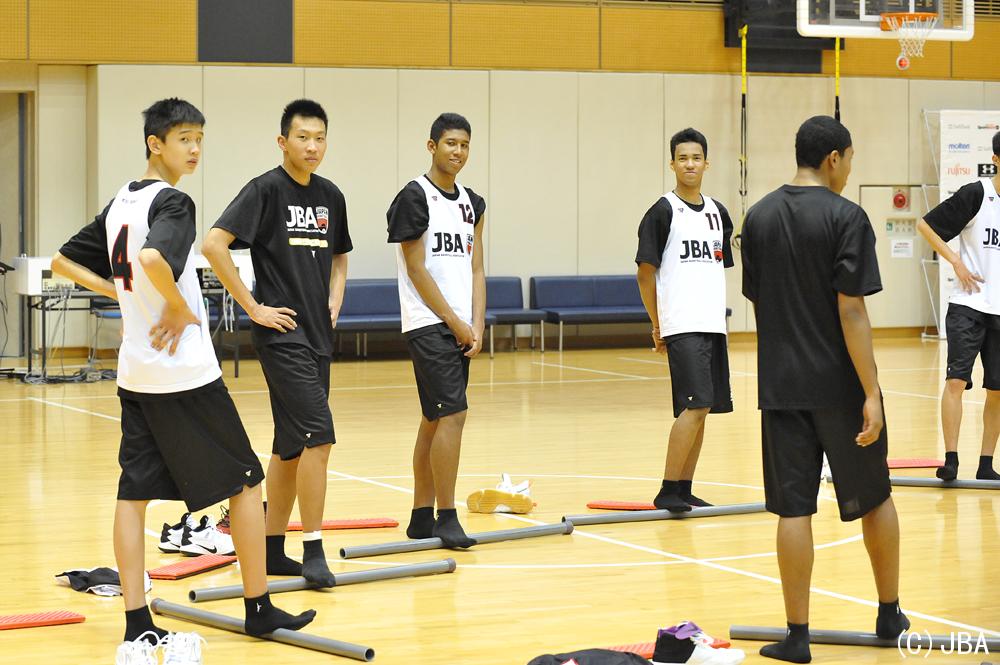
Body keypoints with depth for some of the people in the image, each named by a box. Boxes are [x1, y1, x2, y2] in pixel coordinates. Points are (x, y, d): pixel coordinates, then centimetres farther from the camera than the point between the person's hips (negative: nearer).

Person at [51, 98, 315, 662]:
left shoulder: (120, 203, 11)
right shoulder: (173, 202, -14)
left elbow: (64, 261, 19)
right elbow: (153, 259, -34)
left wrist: (120, 293, 13)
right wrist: (181, 309, -18)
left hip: (135, 373, 8)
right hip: (186, 371, -8)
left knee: (135, 492, 5)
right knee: (244, 481, 5)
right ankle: (260, 609, 11)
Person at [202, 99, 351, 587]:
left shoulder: (330, 197, 12)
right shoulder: (266, 190, -9)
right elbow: (214, 244, -17)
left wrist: (335, 300, 10)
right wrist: (252, 307, -16)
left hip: (317, 335, 7)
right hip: (282, 334, -7)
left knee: (292, 447, 11)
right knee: (318, 435, -15)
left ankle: (272, 551, 19)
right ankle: (313, 551, -9)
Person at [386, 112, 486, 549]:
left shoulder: (471, 203, 15)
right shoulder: (414, 197, -8)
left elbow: (475, 269, 13)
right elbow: (416, 269, -11)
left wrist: (477, 326, 1)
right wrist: (455, 323, -10)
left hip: (460, 327, 8)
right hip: (428, 324, -7)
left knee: (434, 419, 10)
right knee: (452, 414, -14)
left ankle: (421, 517, 15)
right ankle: (446, 519, -9)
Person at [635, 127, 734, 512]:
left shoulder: (718, 213, 13)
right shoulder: (663, 212, -5)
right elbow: (646, 272, -5)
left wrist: (715, 312, 14)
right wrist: (657, 326, -3)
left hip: (713, 325, 7)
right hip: (682, 327, -7)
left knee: (701, 410, 7)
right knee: (695, 406, -16)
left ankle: (684, 491, 14)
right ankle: (667, 492, -10)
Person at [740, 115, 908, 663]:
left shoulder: (759, 217, 6)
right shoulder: (845, 217, -11)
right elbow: (851, 312, -16)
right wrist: (871, 392, -14)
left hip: (780, 386, 4)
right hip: (839, 386, -4)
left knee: (793, 509, 3)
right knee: (874, 499, 14)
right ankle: (889, 615, 26)